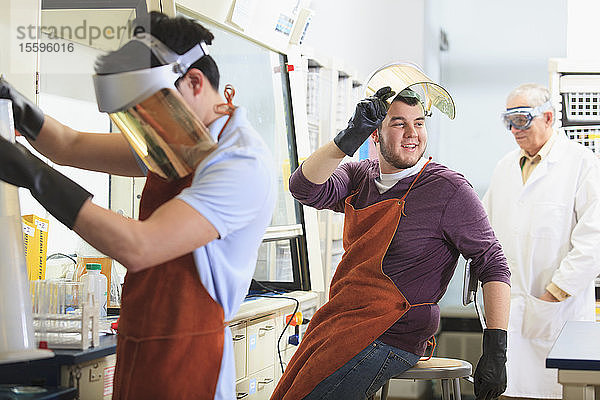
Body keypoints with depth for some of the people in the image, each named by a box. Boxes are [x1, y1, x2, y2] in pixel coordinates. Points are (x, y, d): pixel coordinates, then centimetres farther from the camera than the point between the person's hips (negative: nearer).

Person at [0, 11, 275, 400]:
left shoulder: (243, 165, -21)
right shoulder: (178, 141, 8)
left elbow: (137, 248, -28)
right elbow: (74, 147, 15)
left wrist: (37, 177, -25)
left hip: (184, 361, -8)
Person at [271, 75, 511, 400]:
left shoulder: (449, 190, -9)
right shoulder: (361, 176, 8)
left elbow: (492, 265, -10)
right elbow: (305, 190, -9)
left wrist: (495, 351, -19)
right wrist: (349, 139, -24)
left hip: (387, 341, -7)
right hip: (338, 327, 7)